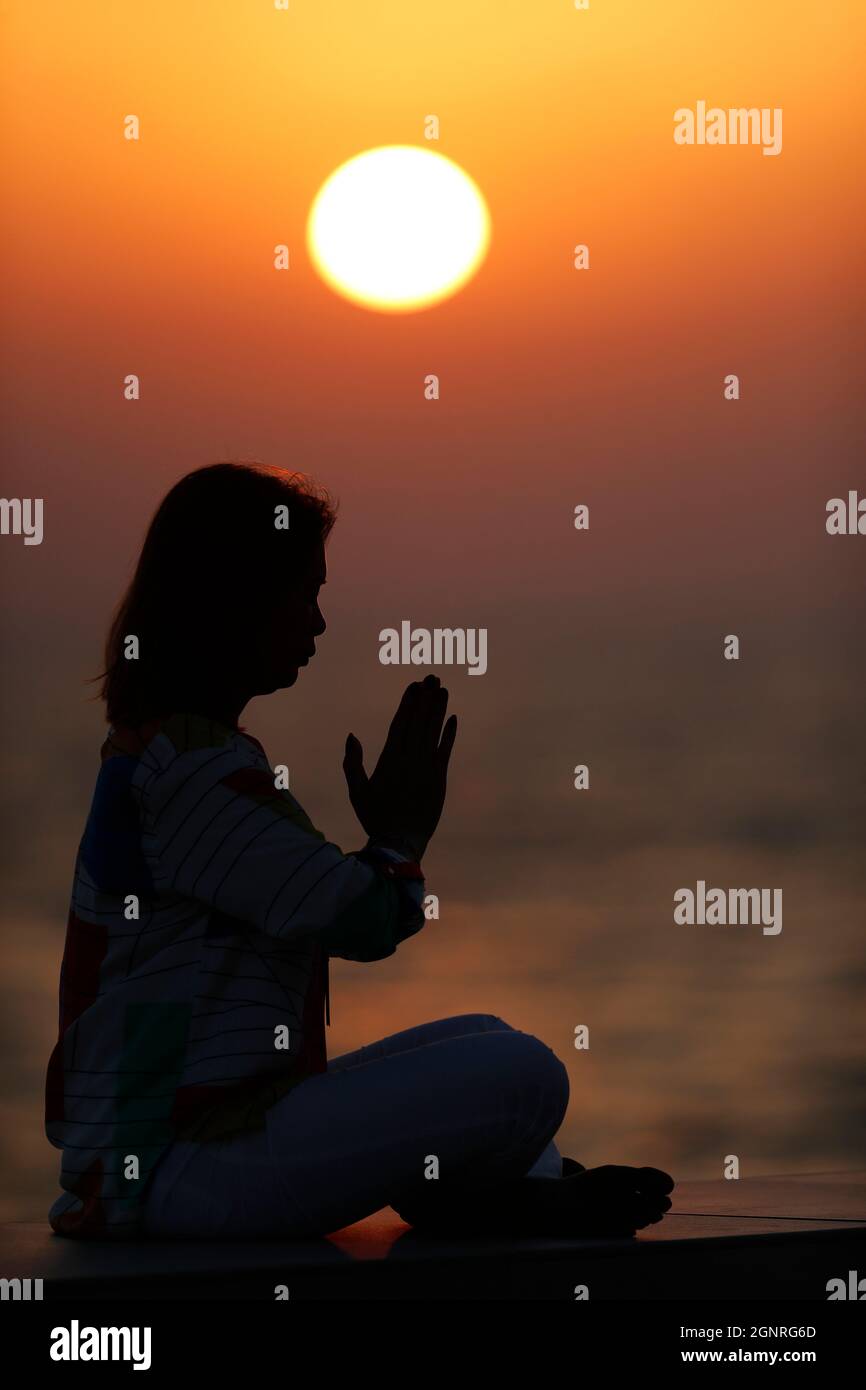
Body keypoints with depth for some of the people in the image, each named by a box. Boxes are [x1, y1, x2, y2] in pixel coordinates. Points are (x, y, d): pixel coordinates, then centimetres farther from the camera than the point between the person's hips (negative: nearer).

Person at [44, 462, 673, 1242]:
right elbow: (366, 921, -18)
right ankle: (460, 1205, 6)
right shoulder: (193, 767, -17)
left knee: (485, 1041, 23)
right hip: (182, 1163, -11)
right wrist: (401, 833, 3)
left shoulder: (152, 749, 18)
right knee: (523, 1076, -21)